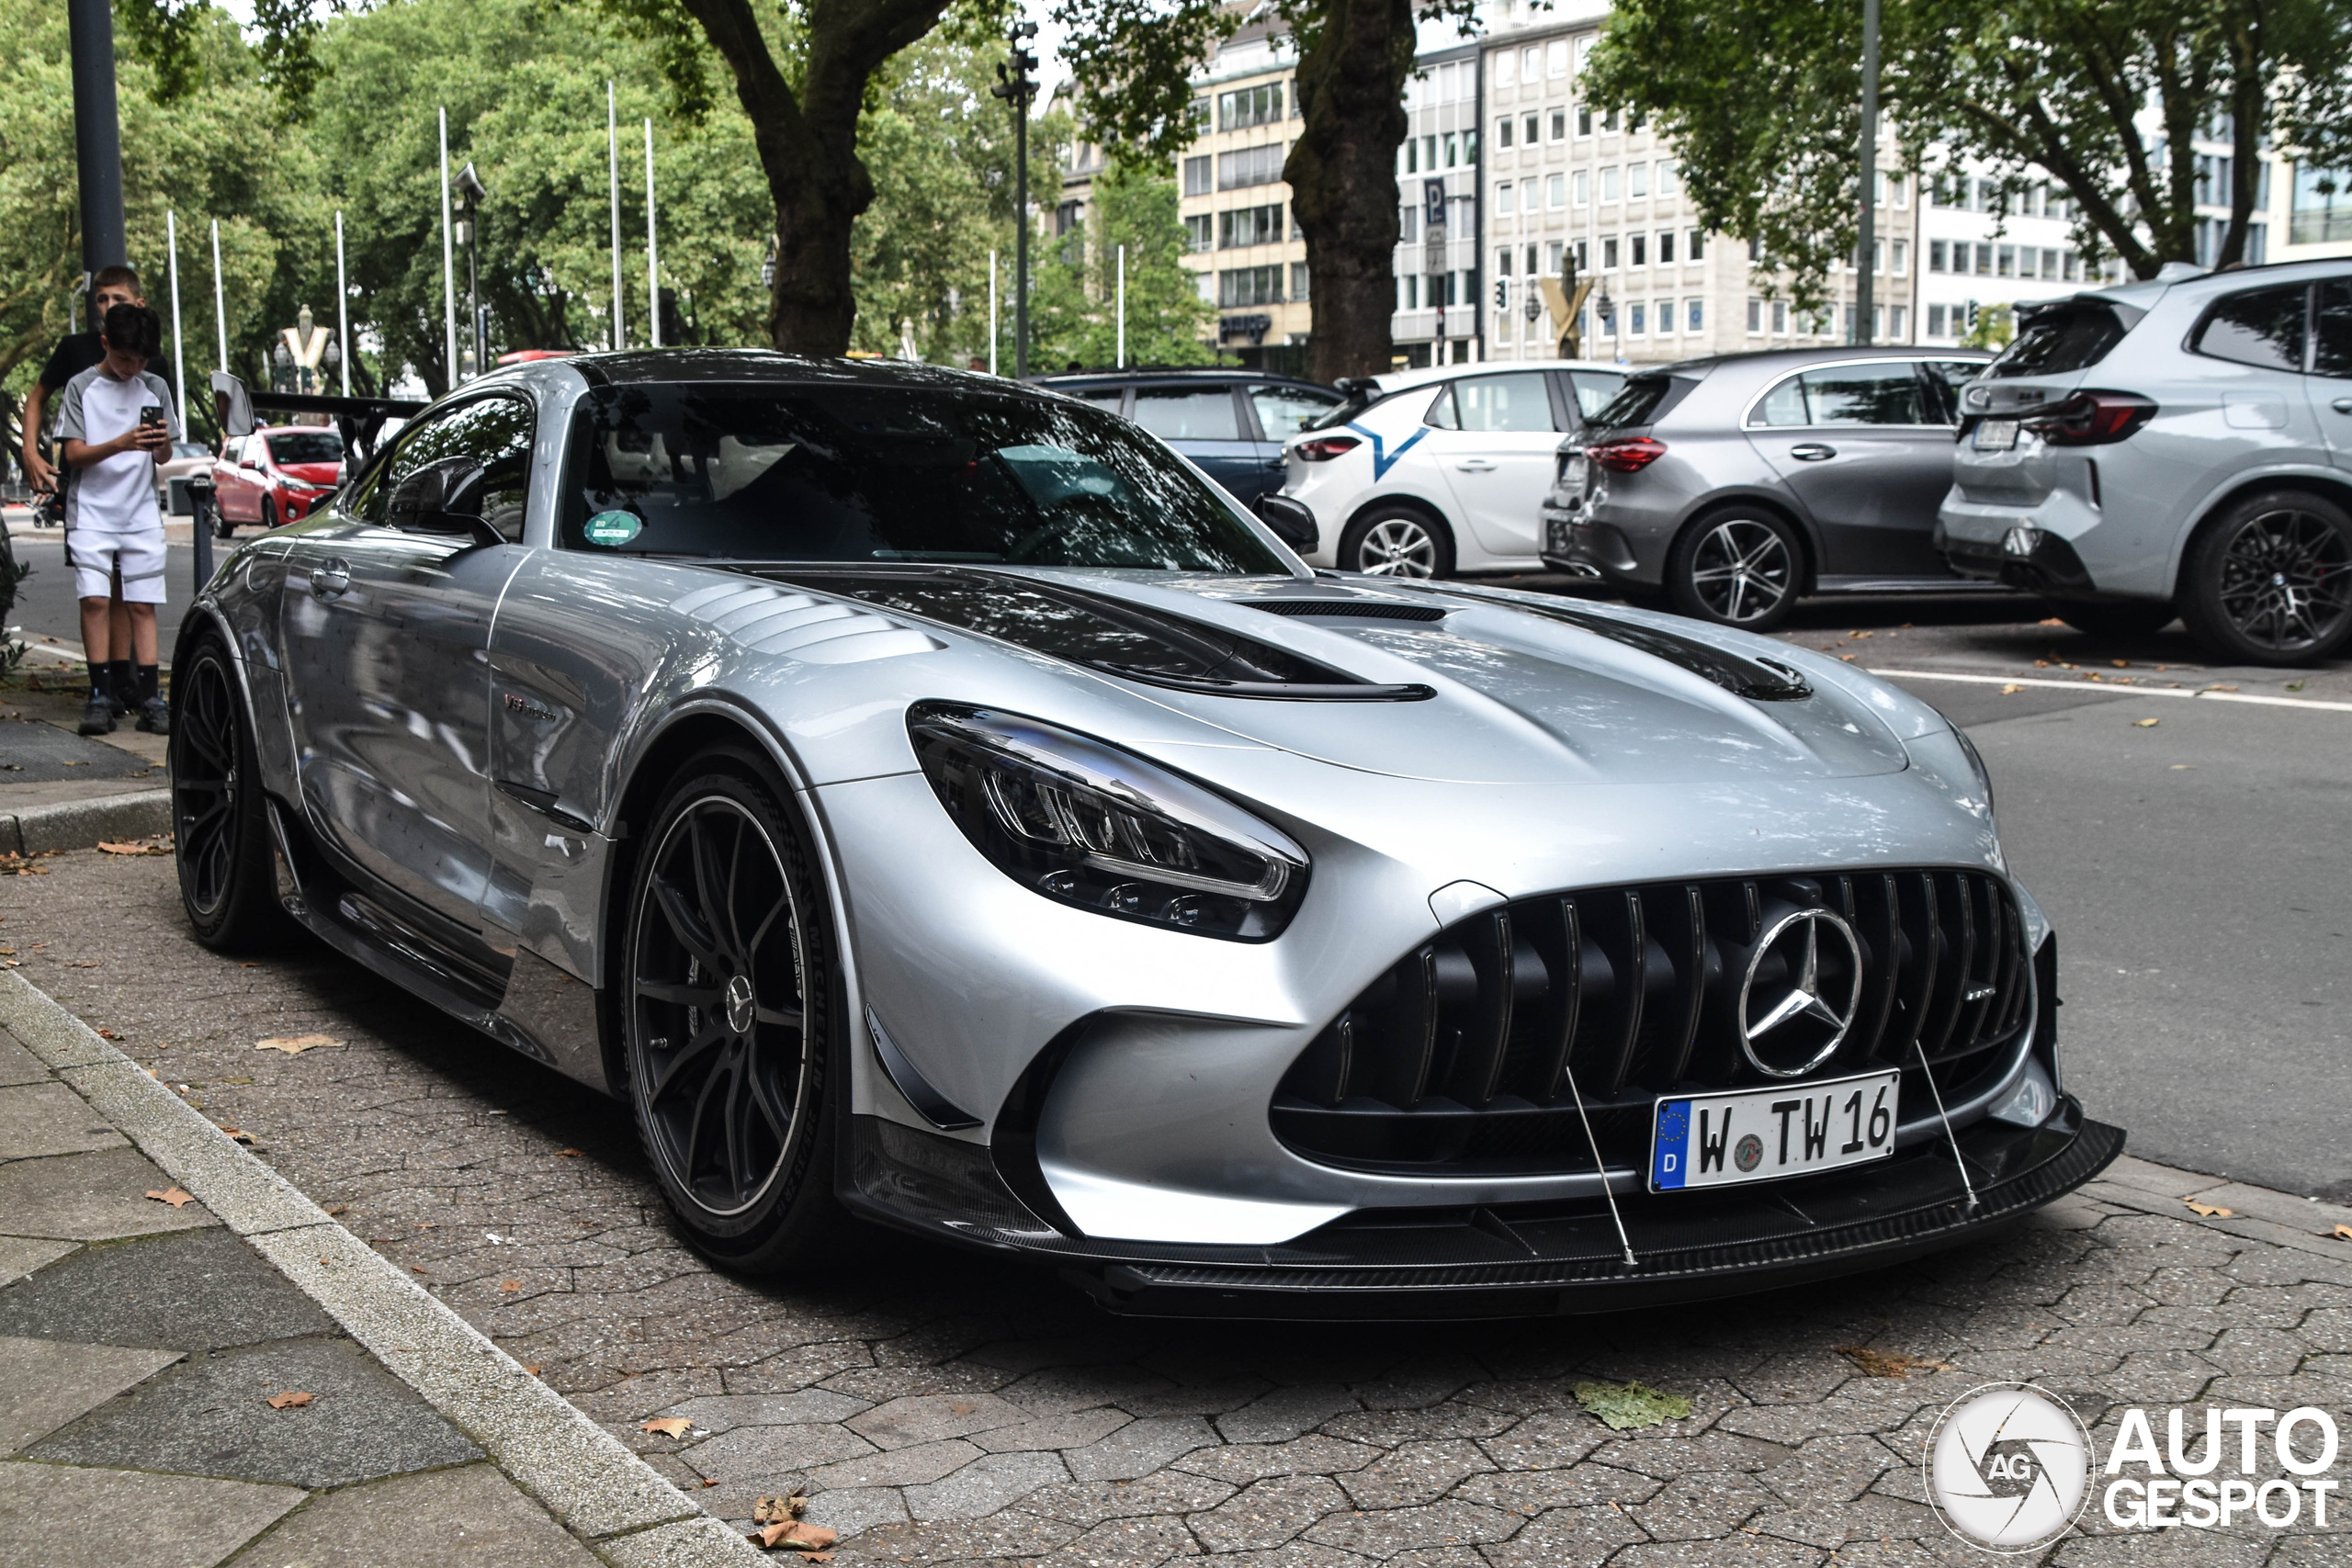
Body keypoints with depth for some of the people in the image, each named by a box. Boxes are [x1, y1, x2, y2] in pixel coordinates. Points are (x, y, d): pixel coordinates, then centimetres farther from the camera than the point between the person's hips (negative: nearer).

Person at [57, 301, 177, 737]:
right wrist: (121, 444, -23)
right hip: (92, 512, -2)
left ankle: (149, 698, 0)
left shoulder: (155, 388, 7)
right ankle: (100, 695, -6)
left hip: (142, 513, 2)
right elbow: (74, 454, -6)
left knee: (143, 604, 0)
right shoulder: (82, 387, -1)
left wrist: (161, 442, -15)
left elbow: (164, 457, 9)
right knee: (94, 599, -10)